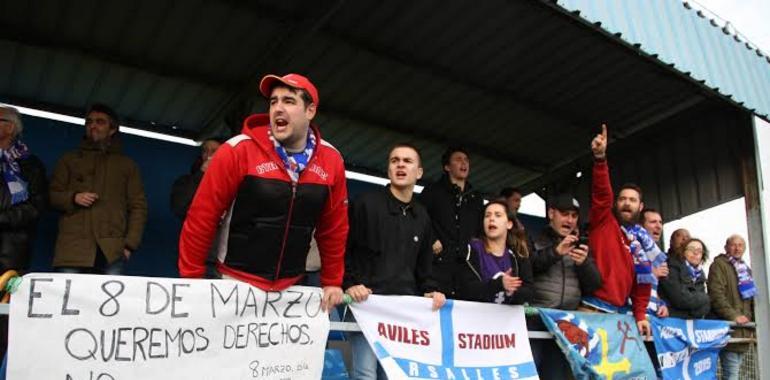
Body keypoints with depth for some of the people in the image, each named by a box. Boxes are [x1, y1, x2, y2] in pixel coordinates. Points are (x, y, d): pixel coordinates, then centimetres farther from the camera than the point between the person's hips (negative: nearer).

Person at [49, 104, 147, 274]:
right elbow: (51, 195, 16)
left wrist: (130, 244, -1)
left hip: (112, 250, 0)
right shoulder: (69, 160, 20)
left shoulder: (127, 164, 18)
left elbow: (138, 206, 12)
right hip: (73, 247, 1)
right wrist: (73, 198, -6)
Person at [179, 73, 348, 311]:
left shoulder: (331, 160, -2)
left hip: (290, 287, 3)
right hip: (236, 282, -3)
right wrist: (191, 279, -7)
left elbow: (334, 227, 8)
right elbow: (201, 217, -9)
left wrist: (332, 282, 10)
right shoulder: (238, 150, -13)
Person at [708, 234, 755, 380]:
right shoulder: (719, 265, -4)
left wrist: (751, 320, 18)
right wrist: (733, 315, -24)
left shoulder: (745, 268, 21)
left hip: (743, 329, 8)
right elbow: (716, 294, -16)